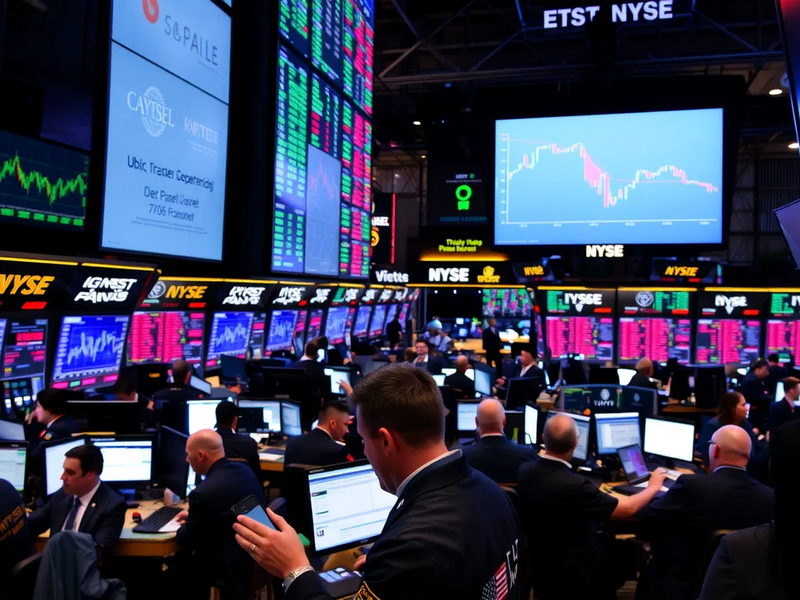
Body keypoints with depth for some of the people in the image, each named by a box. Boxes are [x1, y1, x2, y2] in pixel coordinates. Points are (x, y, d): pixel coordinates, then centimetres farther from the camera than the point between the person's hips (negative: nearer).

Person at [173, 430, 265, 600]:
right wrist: (193, 516, 20)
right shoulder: (245, 470, -2)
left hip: (232, 569, -8)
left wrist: (184, 526, 11)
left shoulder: (203, 492, -25)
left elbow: (187, 543, -9)